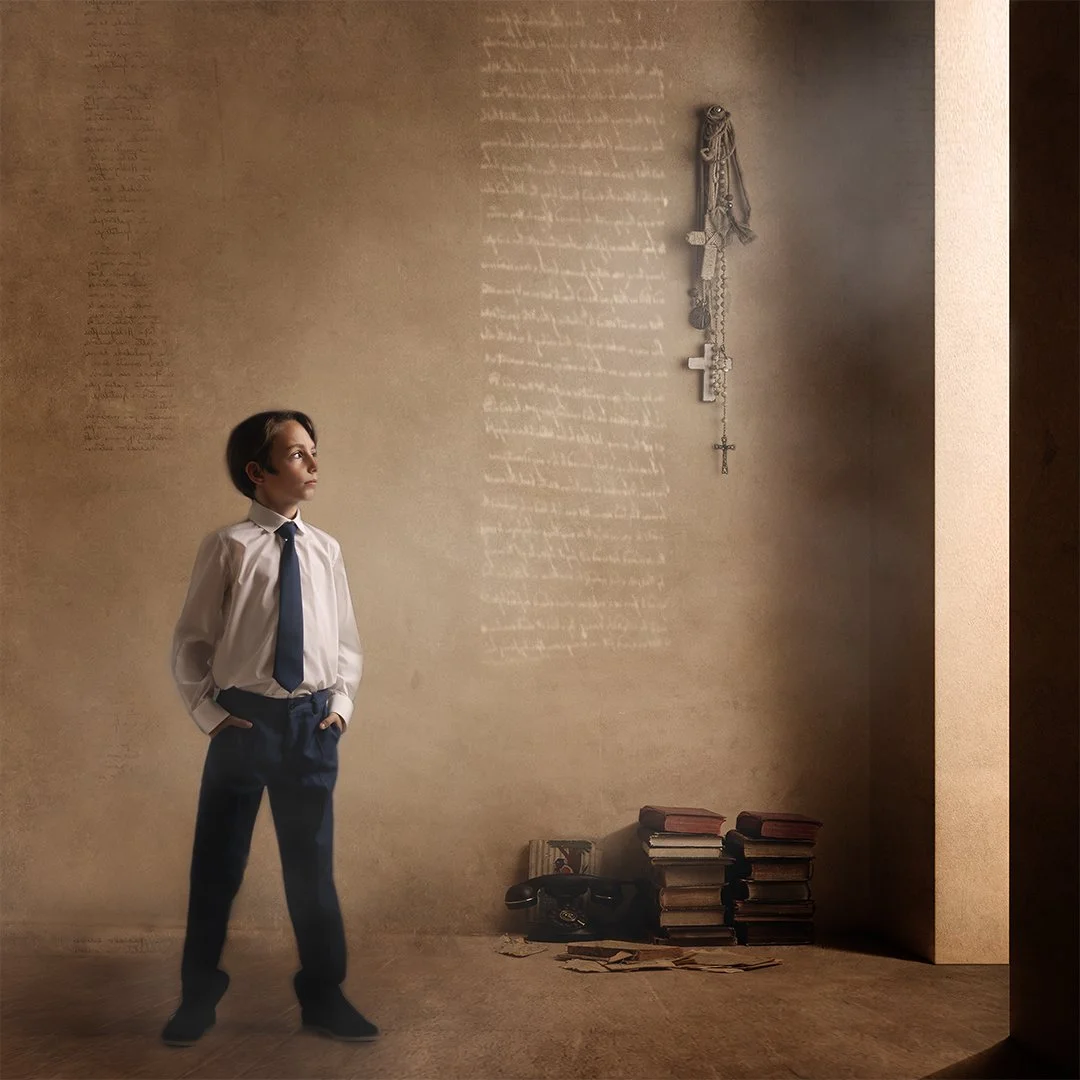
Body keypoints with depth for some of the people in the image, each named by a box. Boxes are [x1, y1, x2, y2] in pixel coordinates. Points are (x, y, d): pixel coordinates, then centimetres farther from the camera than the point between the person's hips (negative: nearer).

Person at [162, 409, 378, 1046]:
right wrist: (207, 710, -5)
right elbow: (191, 639, 1)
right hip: (242, 721, -2)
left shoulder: (325, 550, 3)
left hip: (312, 723, 2)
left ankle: (324, 997, 26)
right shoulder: (228, 547, -6)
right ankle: (199, 997, 26)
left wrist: (340, 706, 3)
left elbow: (347, 642, 13)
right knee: (217, 864, 8)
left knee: (313, 865, 11)